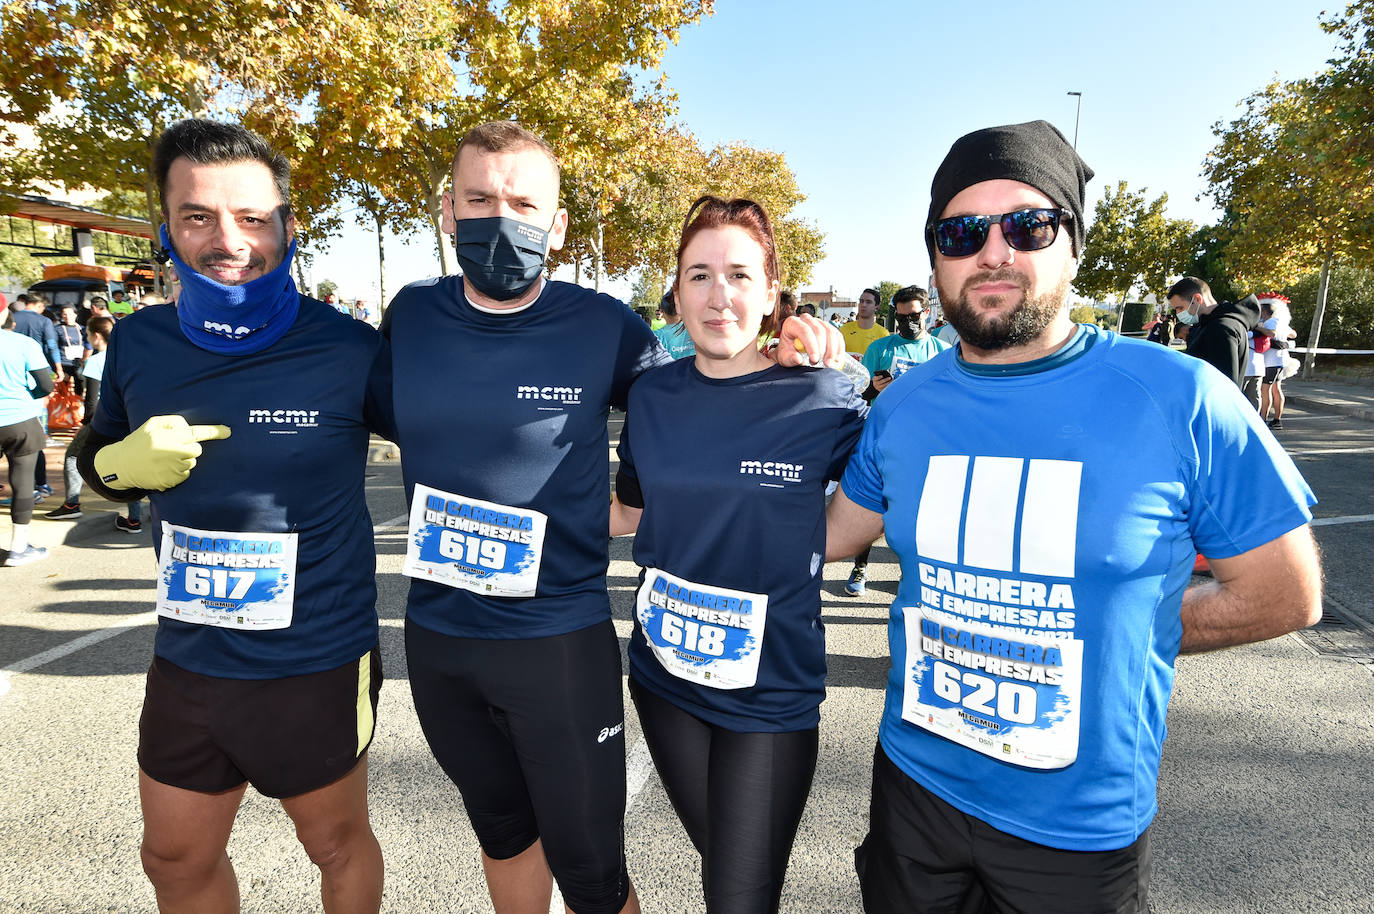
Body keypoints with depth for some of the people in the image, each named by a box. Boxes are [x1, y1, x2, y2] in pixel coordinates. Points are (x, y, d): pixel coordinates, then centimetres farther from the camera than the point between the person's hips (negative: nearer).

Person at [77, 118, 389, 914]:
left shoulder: (350, 352, -18)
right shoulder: (139, 343, -3)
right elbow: (96, 456, 12)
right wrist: (122, 463, -11)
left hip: (318, 661, -4)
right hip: (188, 660, 5)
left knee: (336, 842, 20)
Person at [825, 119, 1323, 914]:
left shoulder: (1181, 399, -16)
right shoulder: (902, 407, -5)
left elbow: (1286, 596, -7)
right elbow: (832, 535, 7)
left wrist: (1116, 637, -8)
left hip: (1083, 828, -2)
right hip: (914, 782, 3)